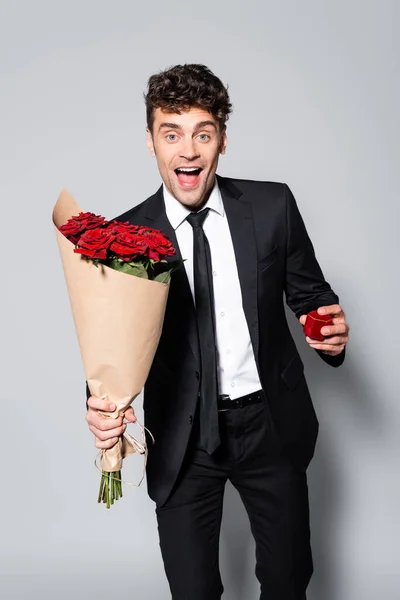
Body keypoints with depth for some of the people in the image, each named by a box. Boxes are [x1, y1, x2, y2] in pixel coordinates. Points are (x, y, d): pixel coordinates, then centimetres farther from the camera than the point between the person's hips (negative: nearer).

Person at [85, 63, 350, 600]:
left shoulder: (273, 206, -6)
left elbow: (309, 292, 5)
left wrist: (331, 331, -17)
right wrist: (101, 404, -22)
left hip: (271, 426, 1)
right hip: (181, 441, -1)